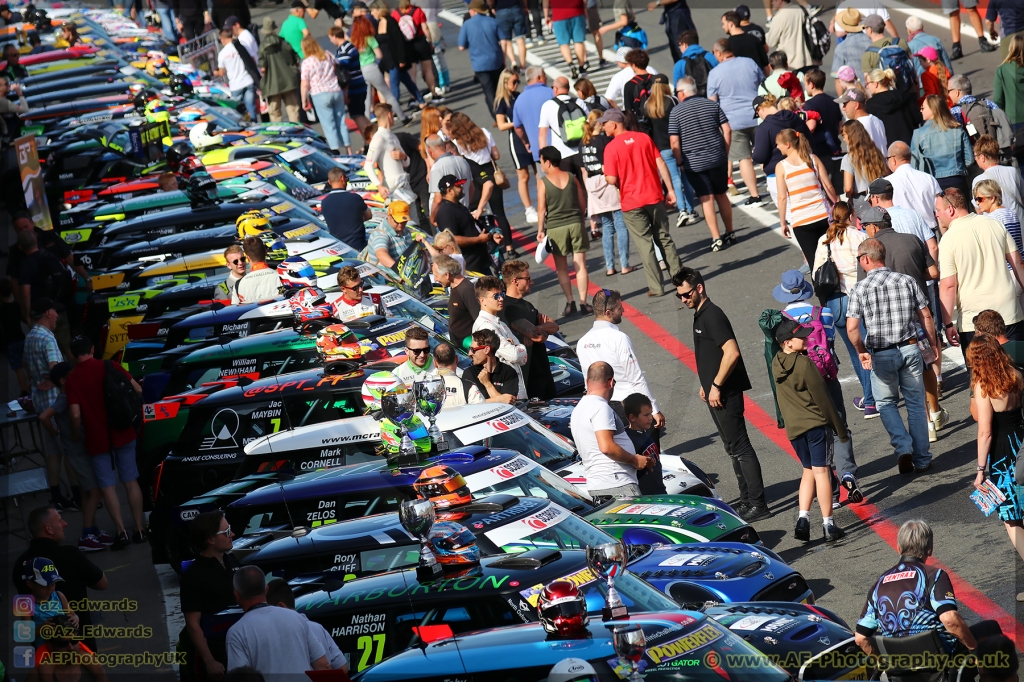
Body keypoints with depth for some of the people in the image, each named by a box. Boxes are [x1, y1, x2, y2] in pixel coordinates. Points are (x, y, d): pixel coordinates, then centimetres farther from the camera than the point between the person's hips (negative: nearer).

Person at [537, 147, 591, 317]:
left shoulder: (543, 182, -7)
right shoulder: (571, 178, 3)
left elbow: (541, 209, -9)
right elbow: (583, 203, 7)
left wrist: (540, 230, -1)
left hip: (555, 228, -2)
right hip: (576, 224, 2)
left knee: (562, 268, 9)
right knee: (580, 265, 4)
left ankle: (570, 302, 5)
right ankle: (583, 303, 3)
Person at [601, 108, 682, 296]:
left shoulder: (611, 148, -10)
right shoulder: (643, 138, 3)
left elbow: (612, 179, -15)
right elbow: (661, 164, 1)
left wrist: (606, 176, 8)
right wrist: (670, 190, 6)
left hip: (631, 203, -4)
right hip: (654, 197, 4)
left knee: (645, 244, 4)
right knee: (664, 238, 16)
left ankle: (656, 287, 5)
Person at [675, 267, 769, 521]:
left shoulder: (712, 315, -17)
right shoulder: (700, 315, 14)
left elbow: (732, 352, -26)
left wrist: (716, 386, -22)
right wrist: (706, 384, 23)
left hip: (725, 393, -11)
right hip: (716, 393, 11)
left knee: (740, 447, -8)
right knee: (733, 448, 15)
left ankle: (758, 505, -5)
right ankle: (747, 500, 22)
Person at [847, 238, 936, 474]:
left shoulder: (860, 288, -9)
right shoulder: (906, 280, -1)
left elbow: (852, 328, -15)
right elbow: (926, 316, 2)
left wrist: (862, 352, 1)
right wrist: (933, 344, 14)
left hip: (881, 355, -2)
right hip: (910, 349, 2)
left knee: (885, 403, 18)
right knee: (915, 403, 12)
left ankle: (903, 447, -1)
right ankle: (922, 459, 17)